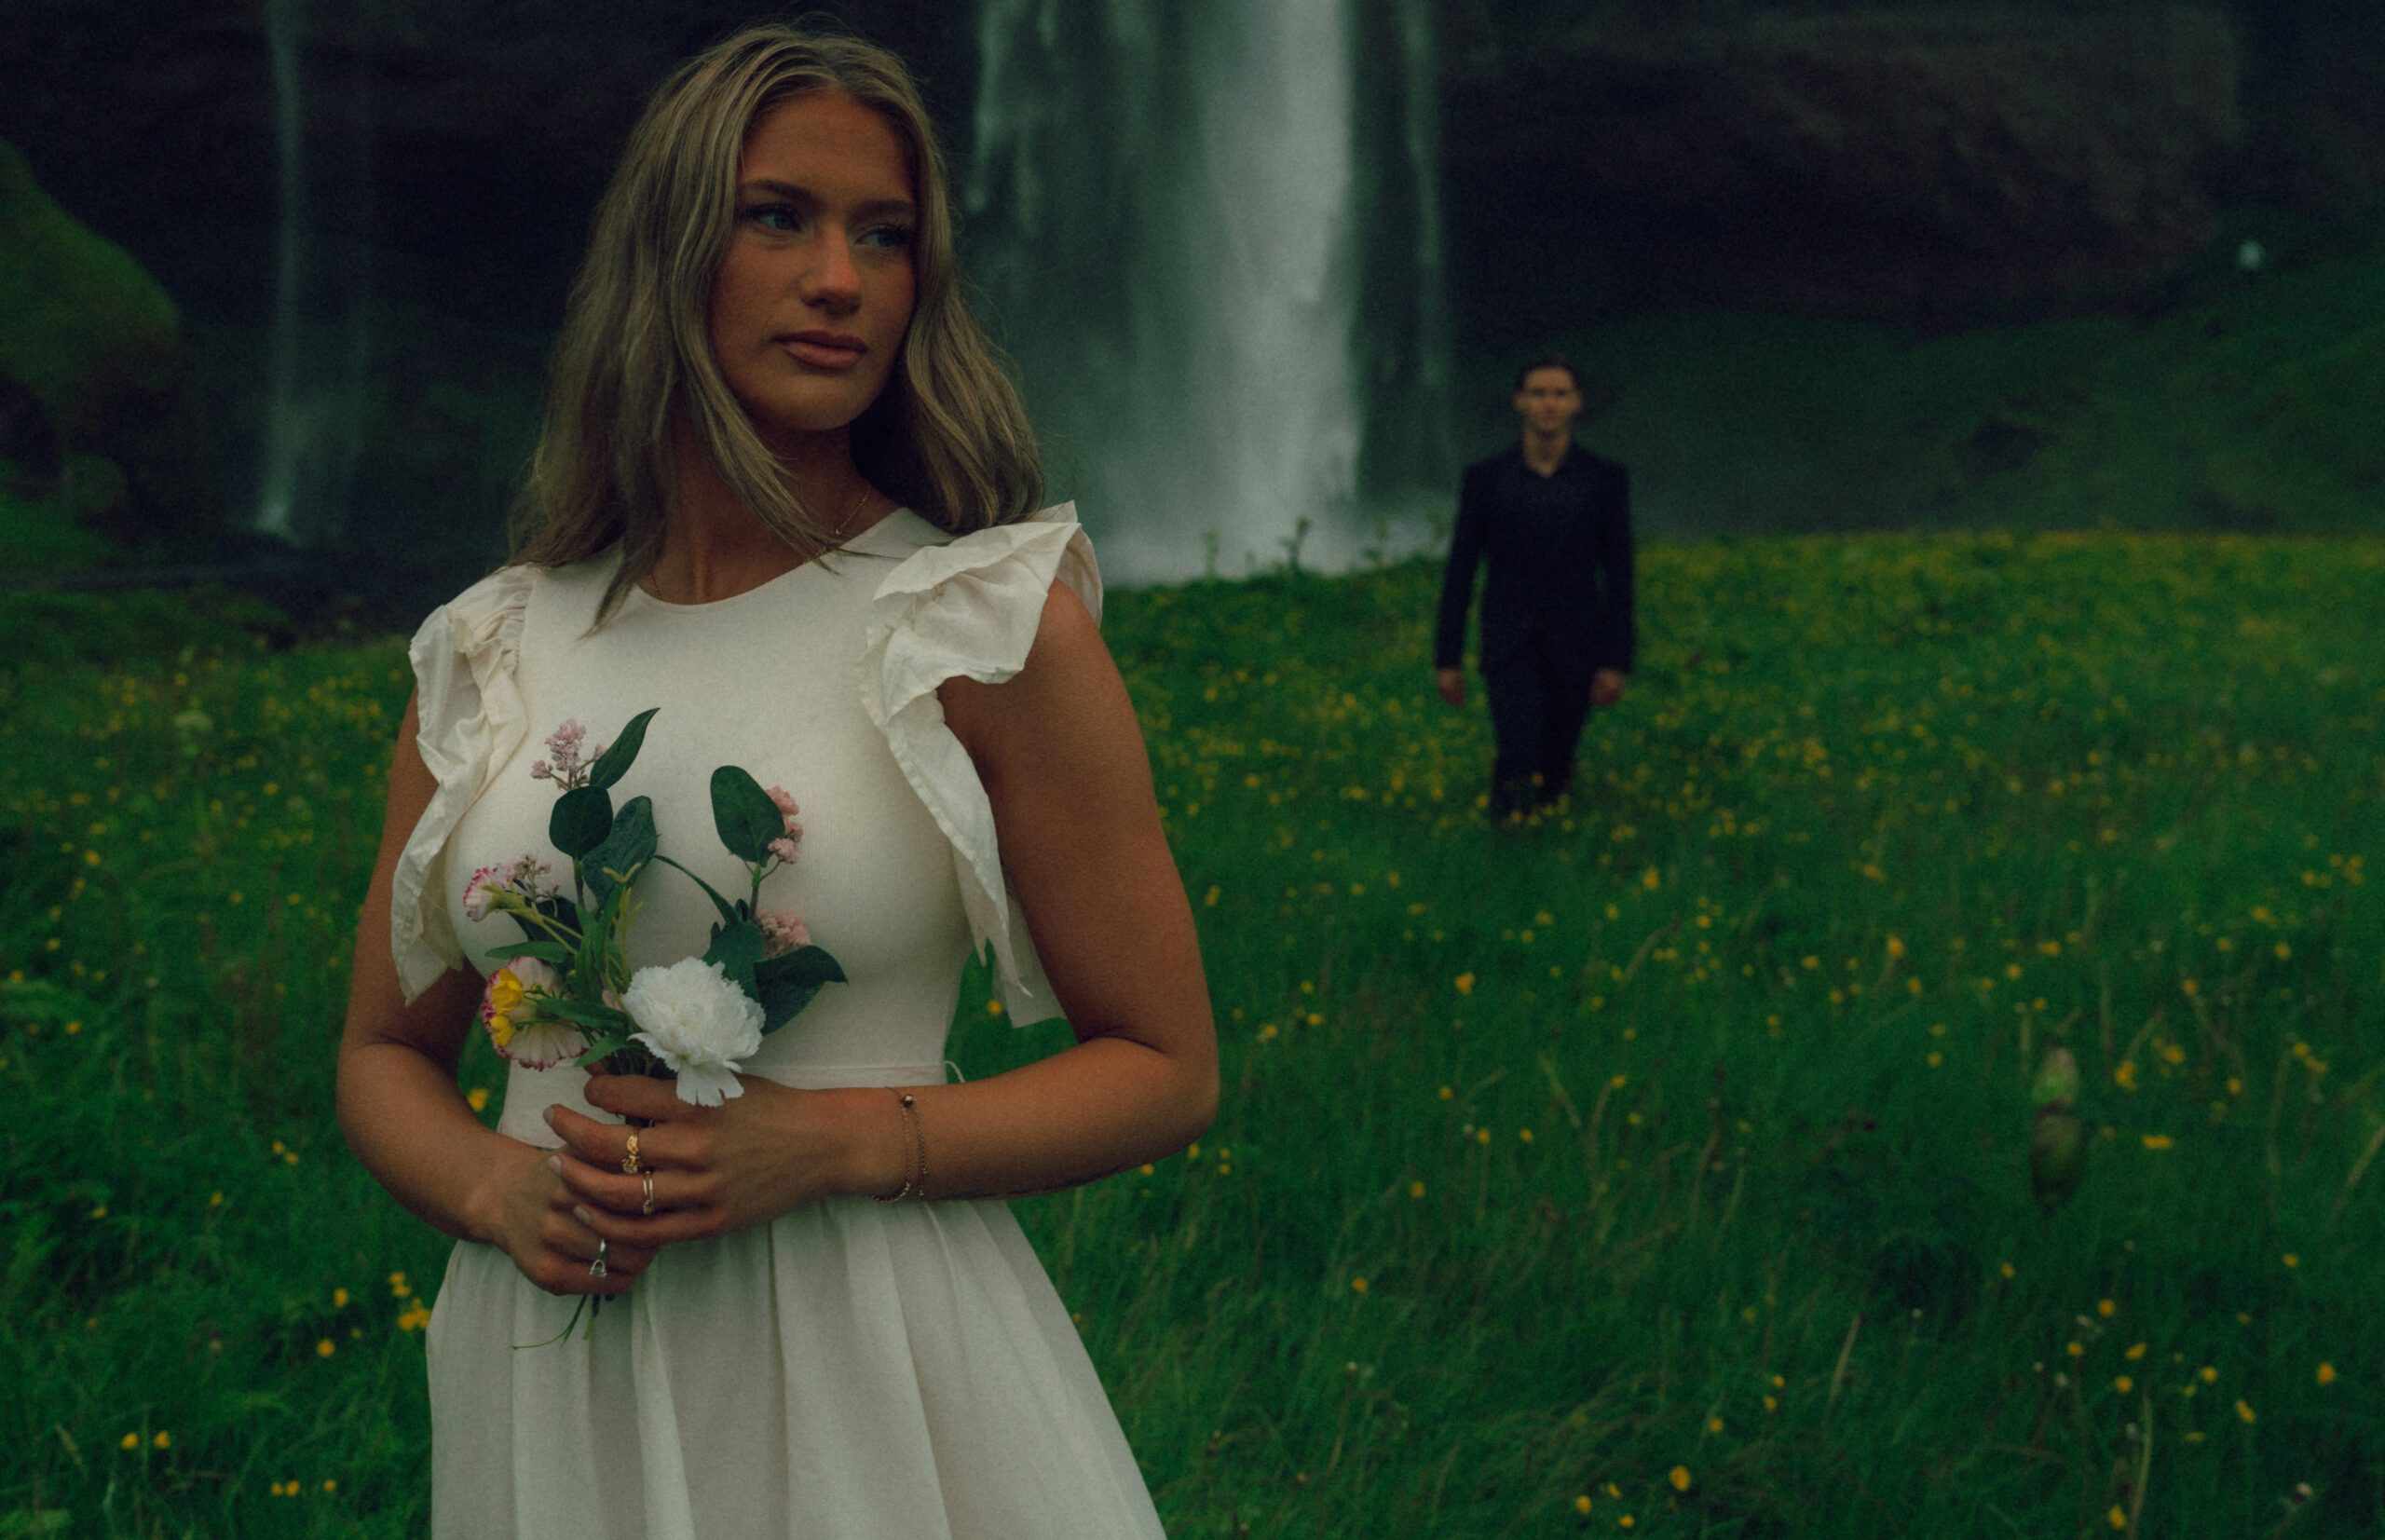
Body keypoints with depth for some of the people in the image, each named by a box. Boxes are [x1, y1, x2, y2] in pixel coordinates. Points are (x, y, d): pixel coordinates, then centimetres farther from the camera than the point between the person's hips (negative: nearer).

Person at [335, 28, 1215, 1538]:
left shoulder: (994, 621, -6)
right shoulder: (487, 655, 4)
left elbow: (1166, 1069, -2)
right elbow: (387, 1055, 14)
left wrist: (834, 1142, -16)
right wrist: (496, 1188, -8)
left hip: (874, 1371, -3)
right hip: (552, 1389, 3)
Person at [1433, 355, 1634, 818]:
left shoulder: (1605, 479, -3)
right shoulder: (1484, 477, -4)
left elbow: (1619, 576, -2)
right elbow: (1459, 571, 0)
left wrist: (1616, 664, -8)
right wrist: (1446, 659, -2)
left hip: (1574, 650, 1)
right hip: (1509, 645, -1)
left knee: (1550, 778, 10)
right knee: (1520, 775, -21)